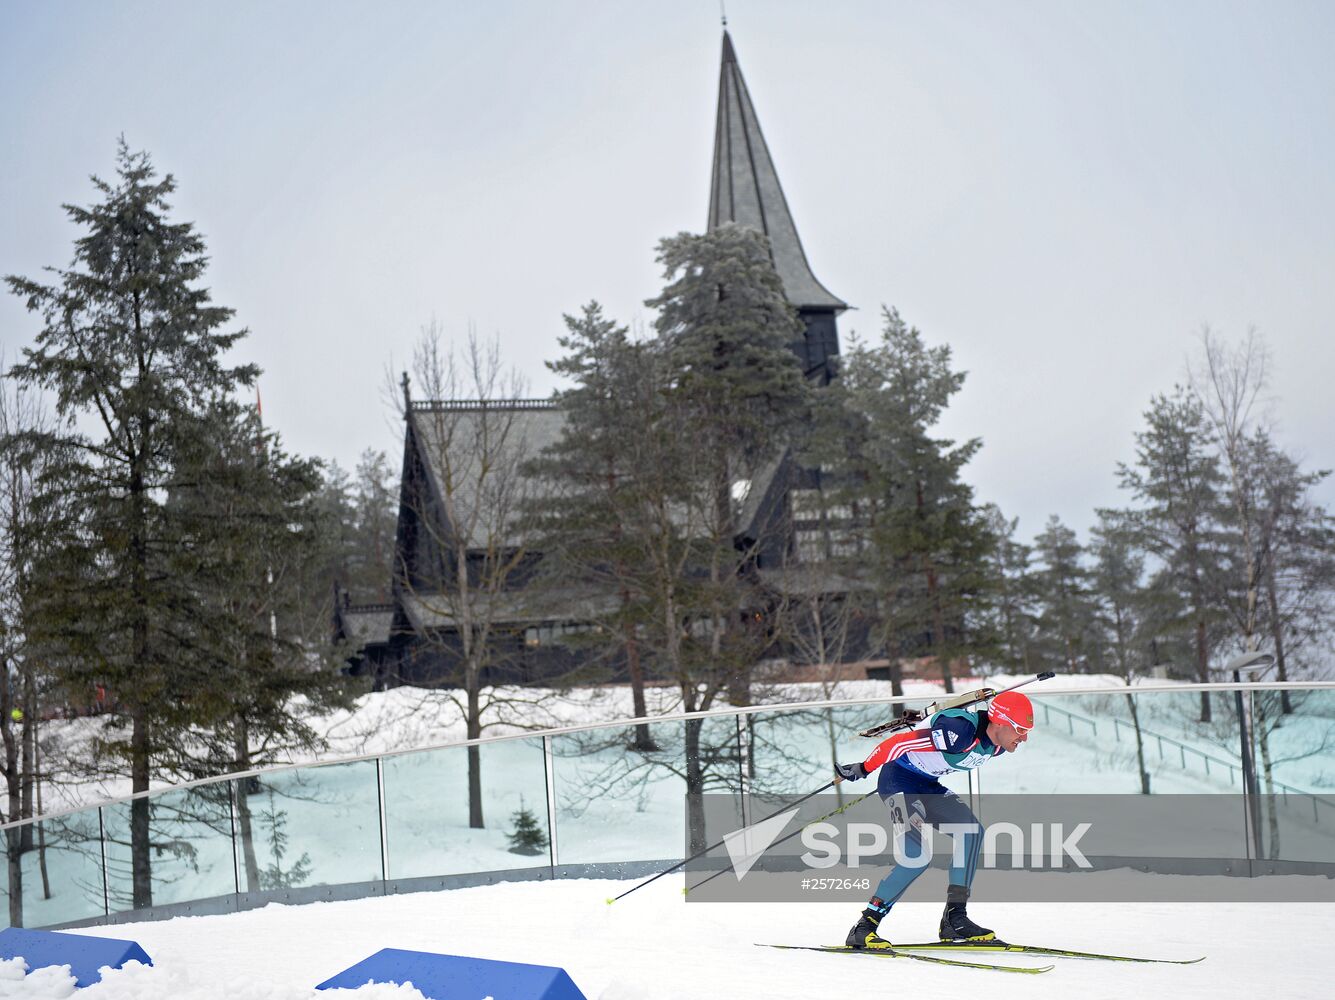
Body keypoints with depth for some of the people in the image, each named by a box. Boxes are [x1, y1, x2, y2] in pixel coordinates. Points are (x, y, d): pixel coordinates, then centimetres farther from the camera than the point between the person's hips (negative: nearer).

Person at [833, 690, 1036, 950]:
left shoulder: (997, 745, -2)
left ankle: (954, 918, 2)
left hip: (927, 786, 9)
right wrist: (863, 769, -22)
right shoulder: (960, 730, -31)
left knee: (972, 831, -4)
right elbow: (900, 742, -29)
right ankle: (865, 925, -13)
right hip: (898, 781, -9)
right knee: (918, 854, -21)